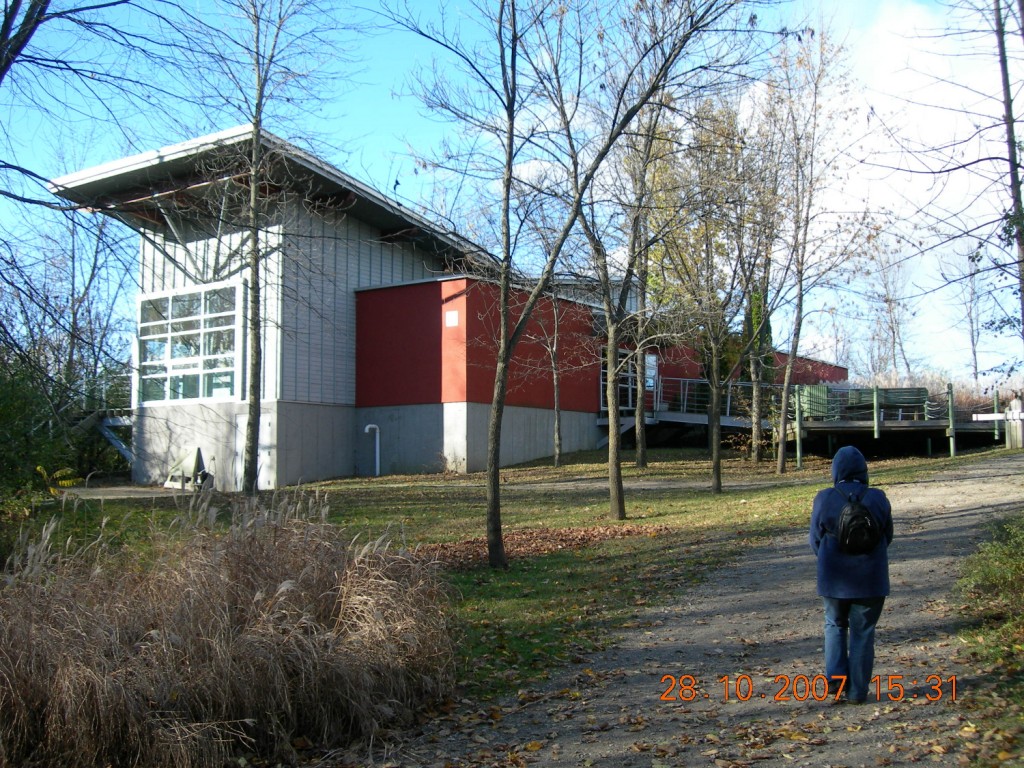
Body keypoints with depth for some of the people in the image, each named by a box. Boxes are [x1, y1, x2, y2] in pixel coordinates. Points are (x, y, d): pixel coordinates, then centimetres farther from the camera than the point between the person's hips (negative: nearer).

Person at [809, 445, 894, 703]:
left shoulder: (824, 499, -10)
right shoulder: (877, 498, -8)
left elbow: (816, 539, -1)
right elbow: (887, 537, 4)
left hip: (834, 578, 0)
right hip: (870, 580, 0)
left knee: (835, 625, 20)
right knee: (863, 632, 11)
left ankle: (835, 677, 6)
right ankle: (857, 691, 14)